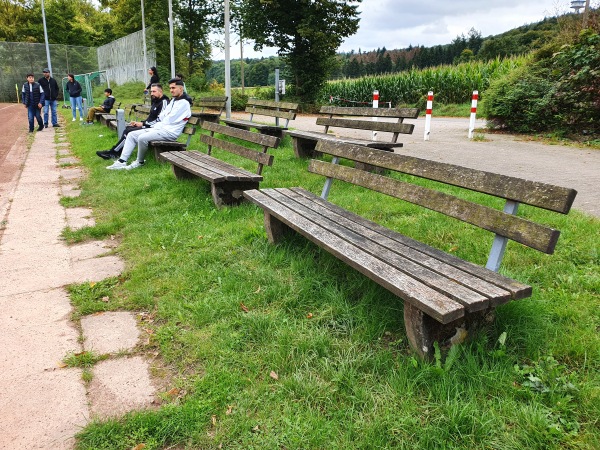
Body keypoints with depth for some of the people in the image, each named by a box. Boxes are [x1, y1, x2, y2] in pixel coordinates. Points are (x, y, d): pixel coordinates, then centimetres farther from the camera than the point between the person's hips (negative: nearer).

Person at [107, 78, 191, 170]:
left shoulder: (184, 103, -10)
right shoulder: (173, 100, 21)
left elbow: (170, 120, -14)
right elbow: (161, 117, 18)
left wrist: (158, 124, 2)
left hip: (170, 132, -10)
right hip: (160, 128, 10)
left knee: (142, 138, -29)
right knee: (132, 135, 1)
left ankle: (139, 162, -5)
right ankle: (122, 161, -6)